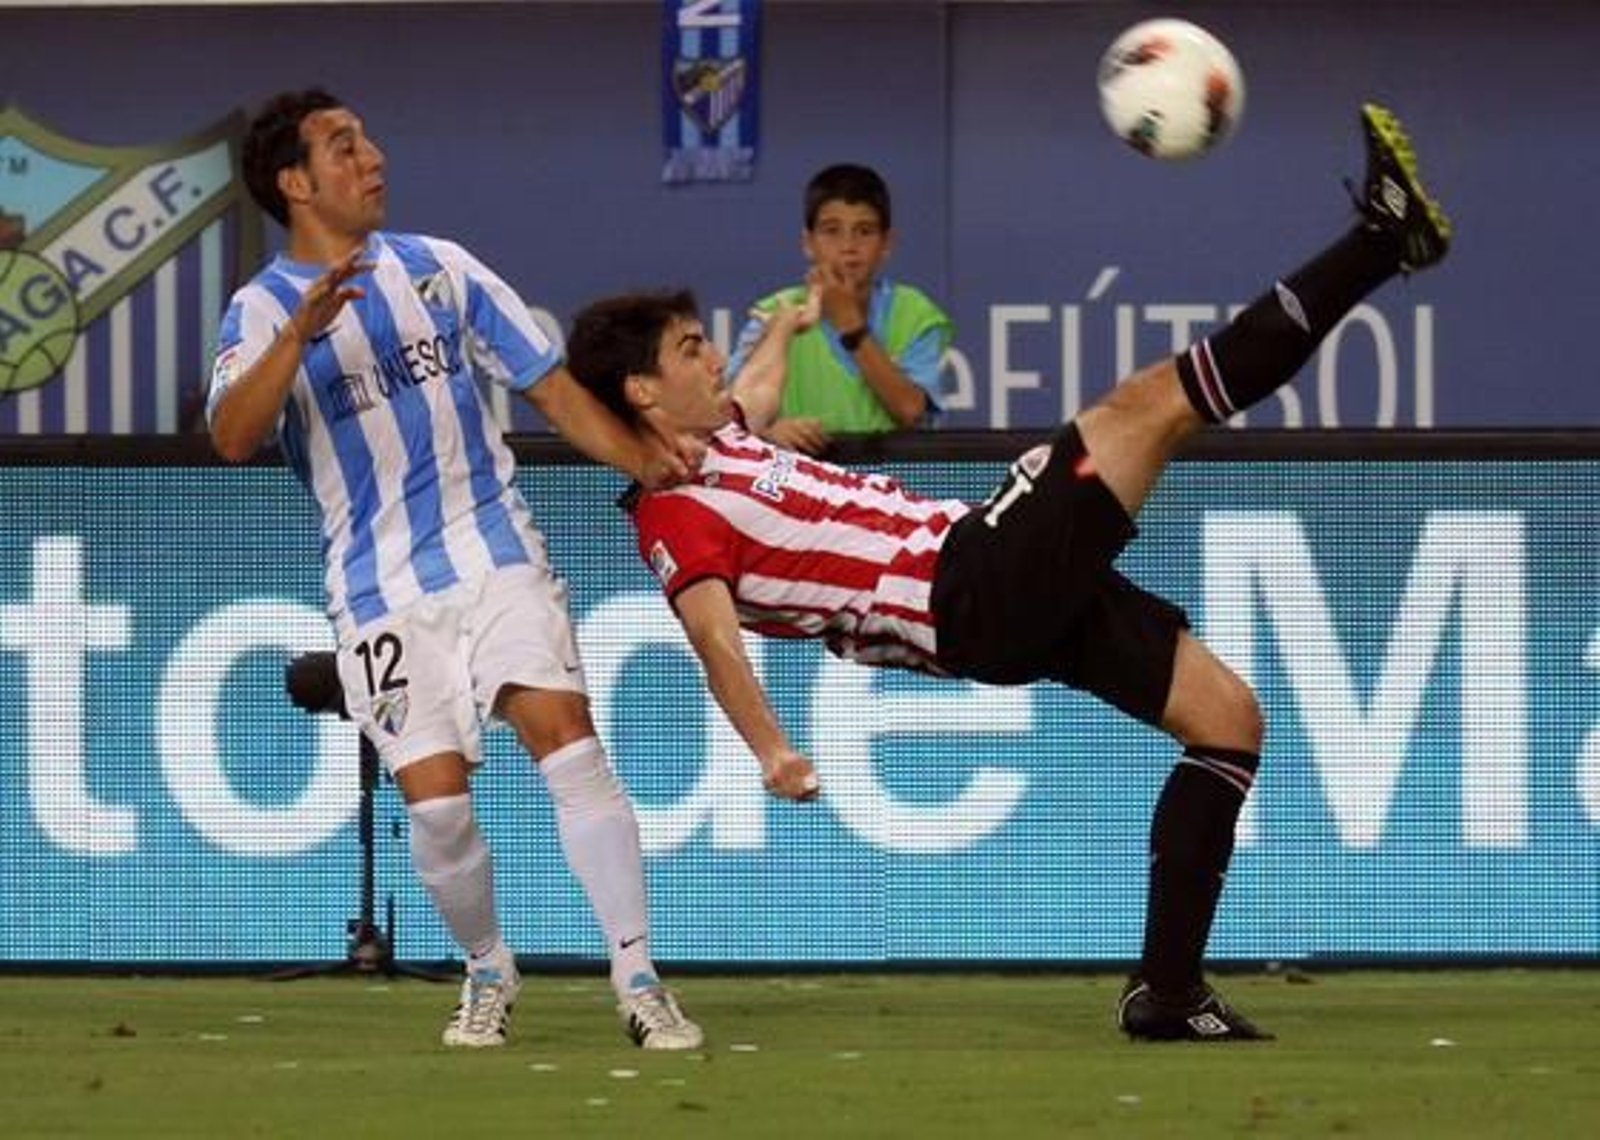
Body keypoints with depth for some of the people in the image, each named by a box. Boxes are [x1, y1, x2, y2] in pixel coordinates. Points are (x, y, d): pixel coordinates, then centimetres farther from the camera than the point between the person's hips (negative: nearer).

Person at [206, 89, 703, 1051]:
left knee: (565, 732, -17)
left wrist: (639, 455, -2)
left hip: (494, 549, 2)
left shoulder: (438, 267, 10)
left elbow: (548, 382, 13)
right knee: (436, 798, -10)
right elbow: (233, 437, -20)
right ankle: (489, 971, 17)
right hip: (382, 587, -2)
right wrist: (301, 332, -34)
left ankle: (639, 978, -16)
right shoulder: (263, 309, -1)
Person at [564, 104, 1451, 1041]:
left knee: (1228, 715, 9)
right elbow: (714, 634, -26)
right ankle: (1384, 238, -14)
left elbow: (758, 390, 44)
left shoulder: (717, 445, 19)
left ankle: (1169, 992, 7)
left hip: (1022, 592, 10)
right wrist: (774, 752, -41)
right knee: (1146, 405, -17)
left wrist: (786, 324, 64)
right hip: (970, 591, -10)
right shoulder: (677, 517, -9)